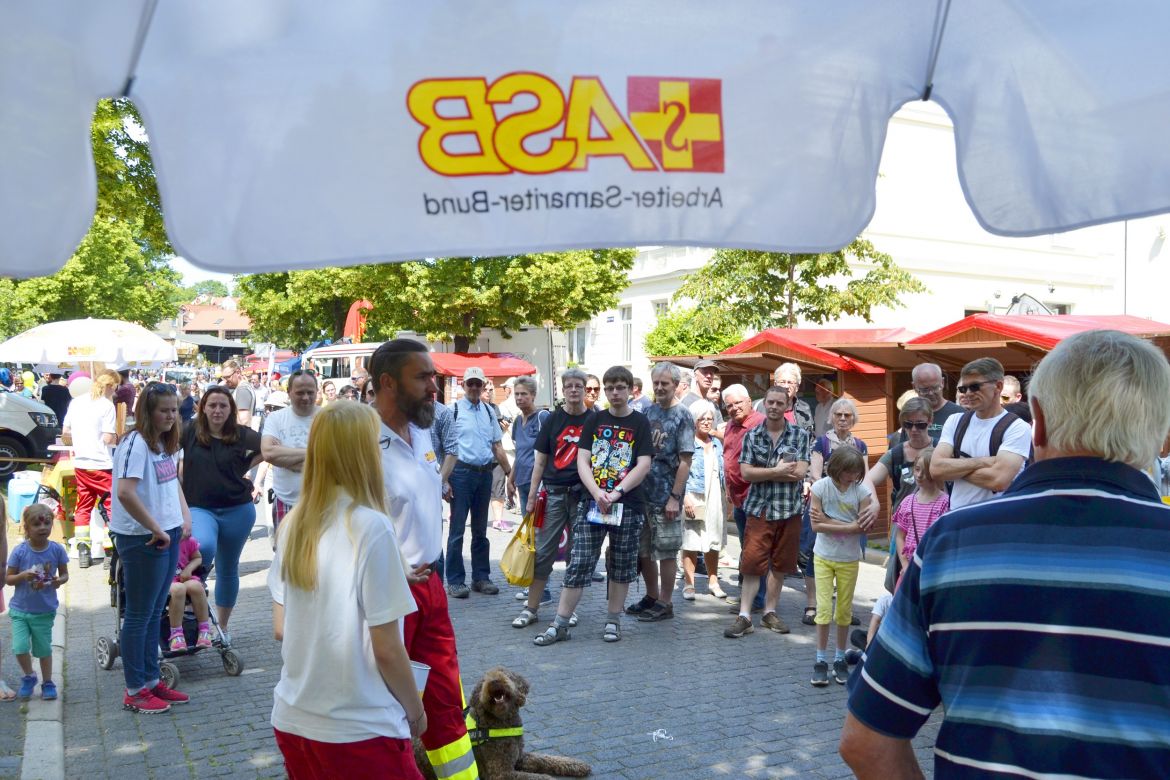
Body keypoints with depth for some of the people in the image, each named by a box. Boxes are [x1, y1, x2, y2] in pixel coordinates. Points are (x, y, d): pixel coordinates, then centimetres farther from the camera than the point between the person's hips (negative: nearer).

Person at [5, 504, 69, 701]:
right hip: (20, 610, 0)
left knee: (44, 649, 10)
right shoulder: (19, 551, -11)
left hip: (44, 611, 0)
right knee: (20, 647, -11)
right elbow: (8, 579, -4)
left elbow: (64, 574, 4)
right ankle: (29, 677, 18)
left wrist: (59, 580, -19)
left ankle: (47, 683, 29)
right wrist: (23, 575, -24)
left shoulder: (57, 550, -8)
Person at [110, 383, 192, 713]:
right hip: (142, 539, -8)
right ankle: (135, 692, 15)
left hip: (168, 536, 8)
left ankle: (151, 681, 28)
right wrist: (156, 530, -20)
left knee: (154, 613, 17)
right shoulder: (136, 443, -17)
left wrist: (185, 517, 9)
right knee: (138, 616, 3)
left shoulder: (166, 443, 9)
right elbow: (125, 492, -27)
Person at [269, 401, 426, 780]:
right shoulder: (371, 526, -19)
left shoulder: (293, 524, -1)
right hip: (359, 729, -6)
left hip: (293, 720, 6)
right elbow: (387, 649, -16)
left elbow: (280, 629, 6)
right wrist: (415, 712, -1)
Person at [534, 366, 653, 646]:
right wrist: (597, 492, -14)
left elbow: (643, 465, -8)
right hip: (591, 502, 1)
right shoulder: (596, 420, 8)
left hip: (627, 505, -1)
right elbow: (582, 461, 1)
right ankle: (560, 624, 4)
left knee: (621, 566, 8)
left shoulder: (640, 423, 2)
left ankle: (613, 620, 21)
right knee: (578, 564, -1)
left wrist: (616, 493, -18)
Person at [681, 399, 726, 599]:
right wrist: (686, 498, -17)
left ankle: (713, 581, 21)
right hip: (694, 498, -6)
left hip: (715, 499, 6)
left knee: (714, 541, 10)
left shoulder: (717, 444, 16)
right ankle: (688, 584, 3)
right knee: (691, 542, -4)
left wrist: (725, 498, 12)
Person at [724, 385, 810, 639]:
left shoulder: (800, 435, 1)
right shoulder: (752, 435, 3)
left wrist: (764, 472, -10)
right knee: (751, 563, -3)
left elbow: (800, 472, -10)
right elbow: (746, 472, -5)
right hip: (759, 508, 0)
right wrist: (778, 470, -11)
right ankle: (744, 616, 2)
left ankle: (770, 611, 23)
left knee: (779, 564, 10)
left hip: (789, 509, 1)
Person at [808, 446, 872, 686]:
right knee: (824, 608, -4)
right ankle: (821, 660, 8)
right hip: (823, 556, -1)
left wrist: (828, 521, -17)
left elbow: (862, 527, -13)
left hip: (849, 559, 1)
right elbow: (816, 525, -13)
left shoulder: (861, 491, -8)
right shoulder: (820, 487, -11)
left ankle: (840, 659, 24)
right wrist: (848, 526, -16)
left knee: (844, 611, 10)